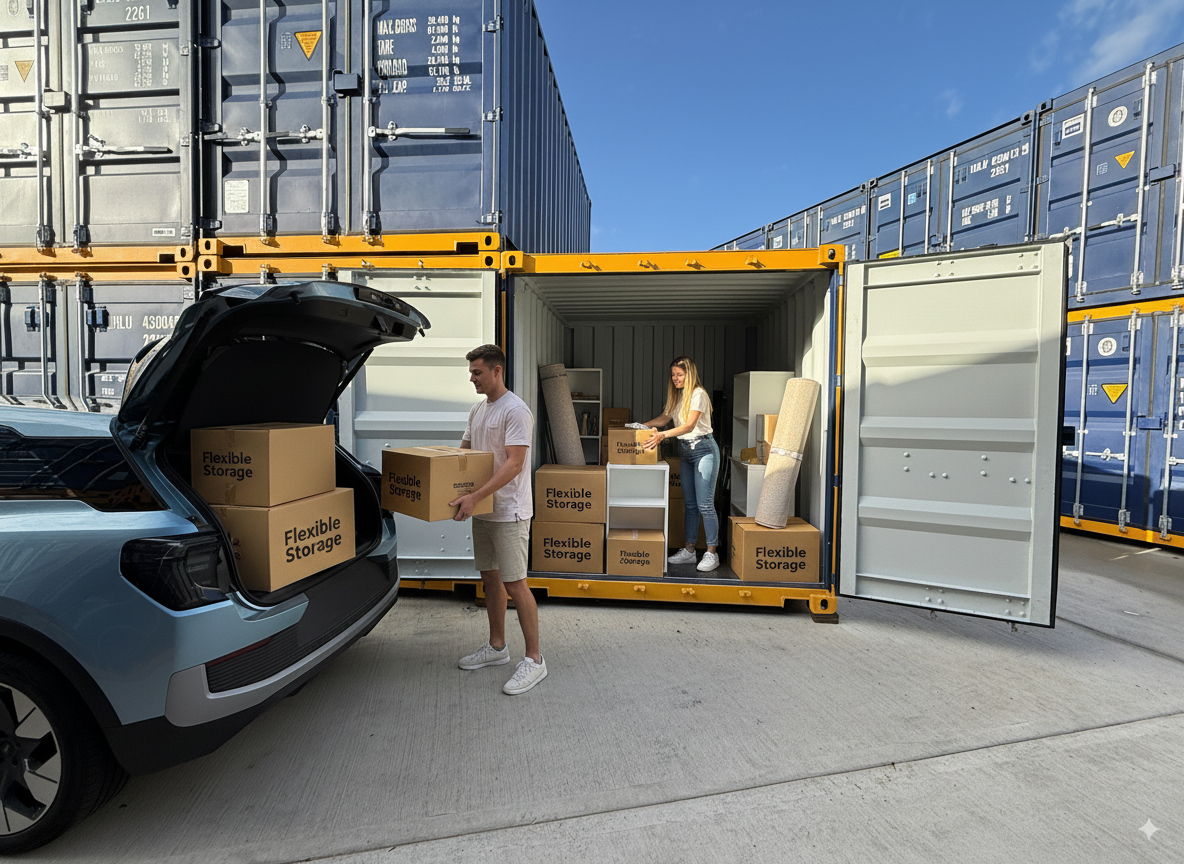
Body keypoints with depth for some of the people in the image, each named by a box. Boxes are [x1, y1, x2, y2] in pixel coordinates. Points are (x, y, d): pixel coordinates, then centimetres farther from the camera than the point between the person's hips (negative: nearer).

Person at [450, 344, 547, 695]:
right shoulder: (478, 409, 13)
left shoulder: (515, 410, -17)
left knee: (514, 584, -4)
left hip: (509, 511, -9)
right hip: (482, 509, 9)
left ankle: (533, 659, 9)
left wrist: (474, 496, -30)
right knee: (490, 578, 17)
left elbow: (514, 463, -25)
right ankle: (497, 646, 33)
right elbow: (464, 452, 22)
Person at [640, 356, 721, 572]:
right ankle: (689, 551, 17)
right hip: (685, 451, 8)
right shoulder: (677, 395, 11)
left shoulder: (698, 394, -14)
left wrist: (663, 435, -35)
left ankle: (712, 554, 1)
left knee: (705, 504, -8)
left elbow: (689, 425, -24)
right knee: (689, 503, 10)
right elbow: (665, 418, 19)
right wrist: (642, 426, 6)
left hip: (703, 449, -8)